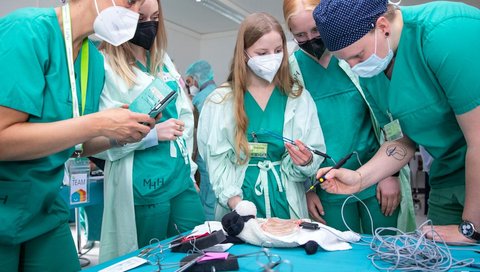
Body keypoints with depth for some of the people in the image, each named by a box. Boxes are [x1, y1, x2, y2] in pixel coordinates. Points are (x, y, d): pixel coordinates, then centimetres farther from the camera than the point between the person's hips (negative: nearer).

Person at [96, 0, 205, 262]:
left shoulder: (163, 60, 13)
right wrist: (153, 133, -19)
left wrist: (187, 166, 11)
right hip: (142, 185, -6)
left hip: (181, 178, 7)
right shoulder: (105, 66, -8)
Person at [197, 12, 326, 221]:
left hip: (287, 206, 1)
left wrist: (305, 162, -22)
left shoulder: (299, 97, 1)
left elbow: (314, 160, -2)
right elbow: (217, 160, -6)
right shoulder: (220, 100, -3)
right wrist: (234, 200, -18)